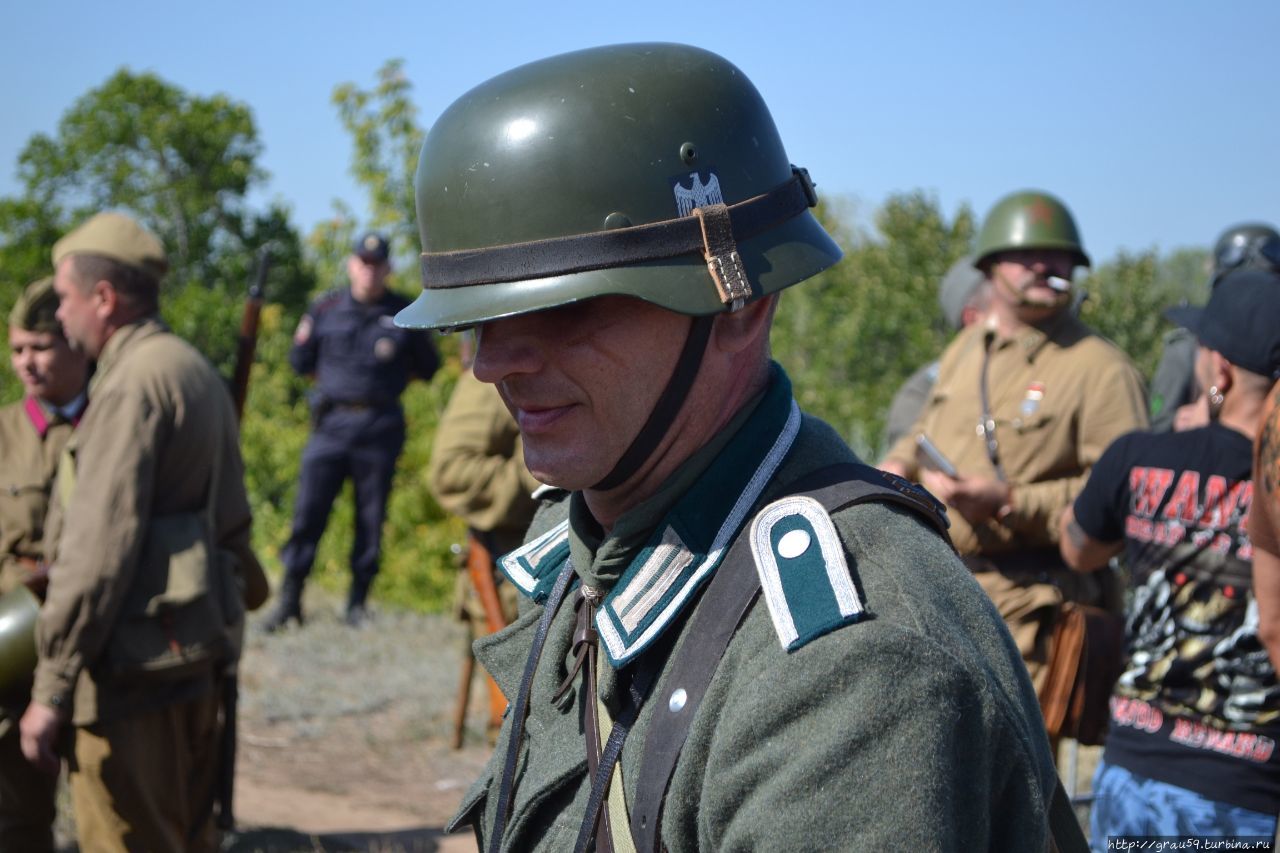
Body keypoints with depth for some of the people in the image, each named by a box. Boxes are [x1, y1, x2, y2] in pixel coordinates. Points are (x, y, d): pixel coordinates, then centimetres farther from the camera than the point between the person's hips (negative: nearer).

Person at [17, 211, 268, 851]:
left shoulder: (134, 382, -15)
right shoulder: (198, 372, 14)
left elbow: (98, 550, -20)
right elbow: (230, 522, 18)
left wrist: (51, 688, -17)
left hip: (135, 666, -9)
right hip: (198, 654, 9)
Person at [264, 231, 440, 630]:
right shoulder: (326, 309, 6)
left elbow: (428, 368, 12)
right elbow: (300, 361, 15)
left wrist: (390, 378, 3)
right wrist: (335, 379, 6)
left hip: (380, 428, 0)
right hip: (332, 423, 0)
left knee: (371, 521, 4)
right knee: (308, 512, -5)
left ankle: (358, 603, 14)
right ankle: (289, 600, 1)